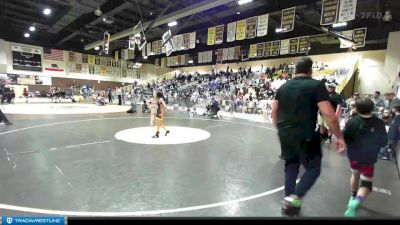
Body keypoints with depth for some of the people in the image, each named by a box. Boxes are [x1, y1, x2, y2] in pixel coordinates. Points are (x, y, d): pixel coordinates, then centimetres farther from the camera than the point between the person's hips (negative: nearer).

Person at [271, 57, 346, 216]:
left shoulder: (283, 86, 9)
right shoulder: (316, 85, -6)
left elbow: (274, 111, 12)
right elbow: (329, 114, -12)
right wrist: (339, 137, -3)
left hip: (285, 135, 5)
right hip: (305, 136, -5)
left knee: (291, 167, 18)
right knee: (313, 169, 14)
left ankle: (288, 204, 28)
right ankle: (294, 198, -2)